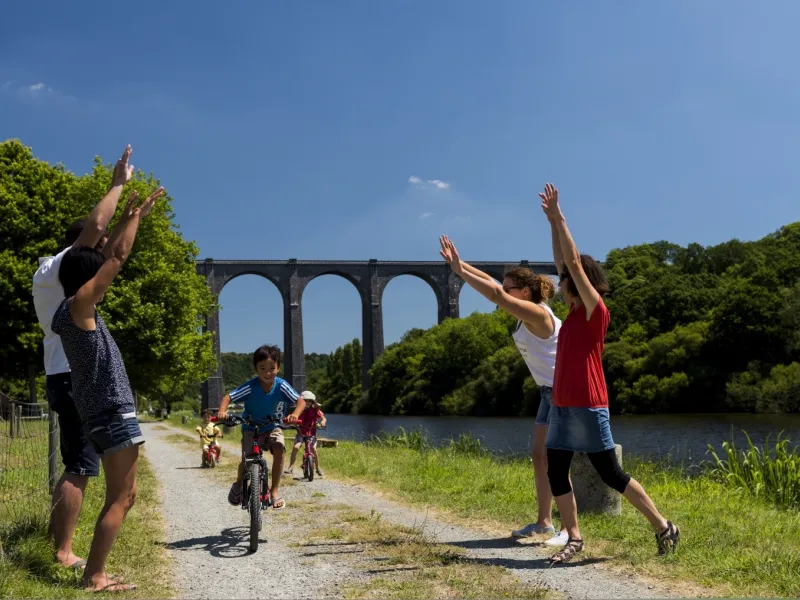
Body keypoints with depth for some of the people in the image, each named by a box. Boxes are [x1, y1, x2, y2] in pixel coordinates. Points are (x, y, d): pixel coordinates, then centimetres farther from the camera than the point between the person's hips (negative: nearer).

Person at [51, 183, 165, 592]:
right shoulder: (78, 305, -10)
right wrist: (136, 216, 5)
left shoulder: (77, 310, 15)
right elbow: (118, 257, -7)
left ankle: (94, 570, 14)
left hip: (103, 414, 10)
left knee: (125, 496, 13)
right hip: (112, 413, -10)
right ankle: (94, 578, -5)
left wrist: (129, 218, 27)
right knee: (119, 500, -7)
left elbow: (105, 258, 25)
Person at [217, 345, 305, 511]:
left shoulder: (281, 386, -21)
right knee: (247, 458, -17)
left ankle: (274, 491, -13)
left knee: (279, 449, -27)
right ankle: (238, 484, 19)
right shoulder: (250, 387, -23)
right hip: (251, 428, -1)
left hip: (273, 427, 1)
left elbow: (300, 401, -23)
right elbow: (228, 397, -21)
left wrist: (295, 415, -43)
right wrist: (222, 411, -41)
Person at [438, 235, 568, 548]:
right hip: (550, 392, 10)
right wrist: (461, 265, 0)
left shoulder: (537, 314, -20)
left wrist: (459, 271, -28)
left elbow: (496, 295, -30)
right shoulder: (528, 313, 6)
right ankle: (544, 521, 18)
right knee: (539, 457, 11)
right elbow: (494, 287, 7)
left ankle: (570, 530, -5)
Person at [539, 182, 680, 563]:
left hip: (588, 407, -8)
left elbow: (574, 262, -16)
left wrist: (558, 216, -13)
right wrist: (551, 221, 10)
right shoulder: (575, 310, 11)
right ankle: (574, 538, 10)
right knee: (556, 473, 3)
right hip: (562, 406, 8)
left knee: (611, 475, -1)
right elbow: (562, 262, 15)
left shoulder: (595, 310, -10)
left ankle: (663, 526, 12)